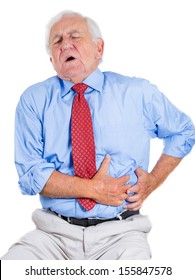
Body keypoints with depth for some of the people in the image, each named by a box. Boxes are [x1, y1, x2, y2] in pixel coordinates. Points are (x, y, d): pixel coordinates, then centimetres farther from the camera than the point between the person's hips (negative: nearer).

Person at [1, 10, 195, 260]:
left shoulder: (139, 93, 6)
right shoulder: (33, 100, 5)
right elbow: (30, 174, -2)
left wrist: (153, 181, 6)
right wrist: (91, 189, -13)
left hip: (120, 233, 0)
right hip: (55, 233, 1)